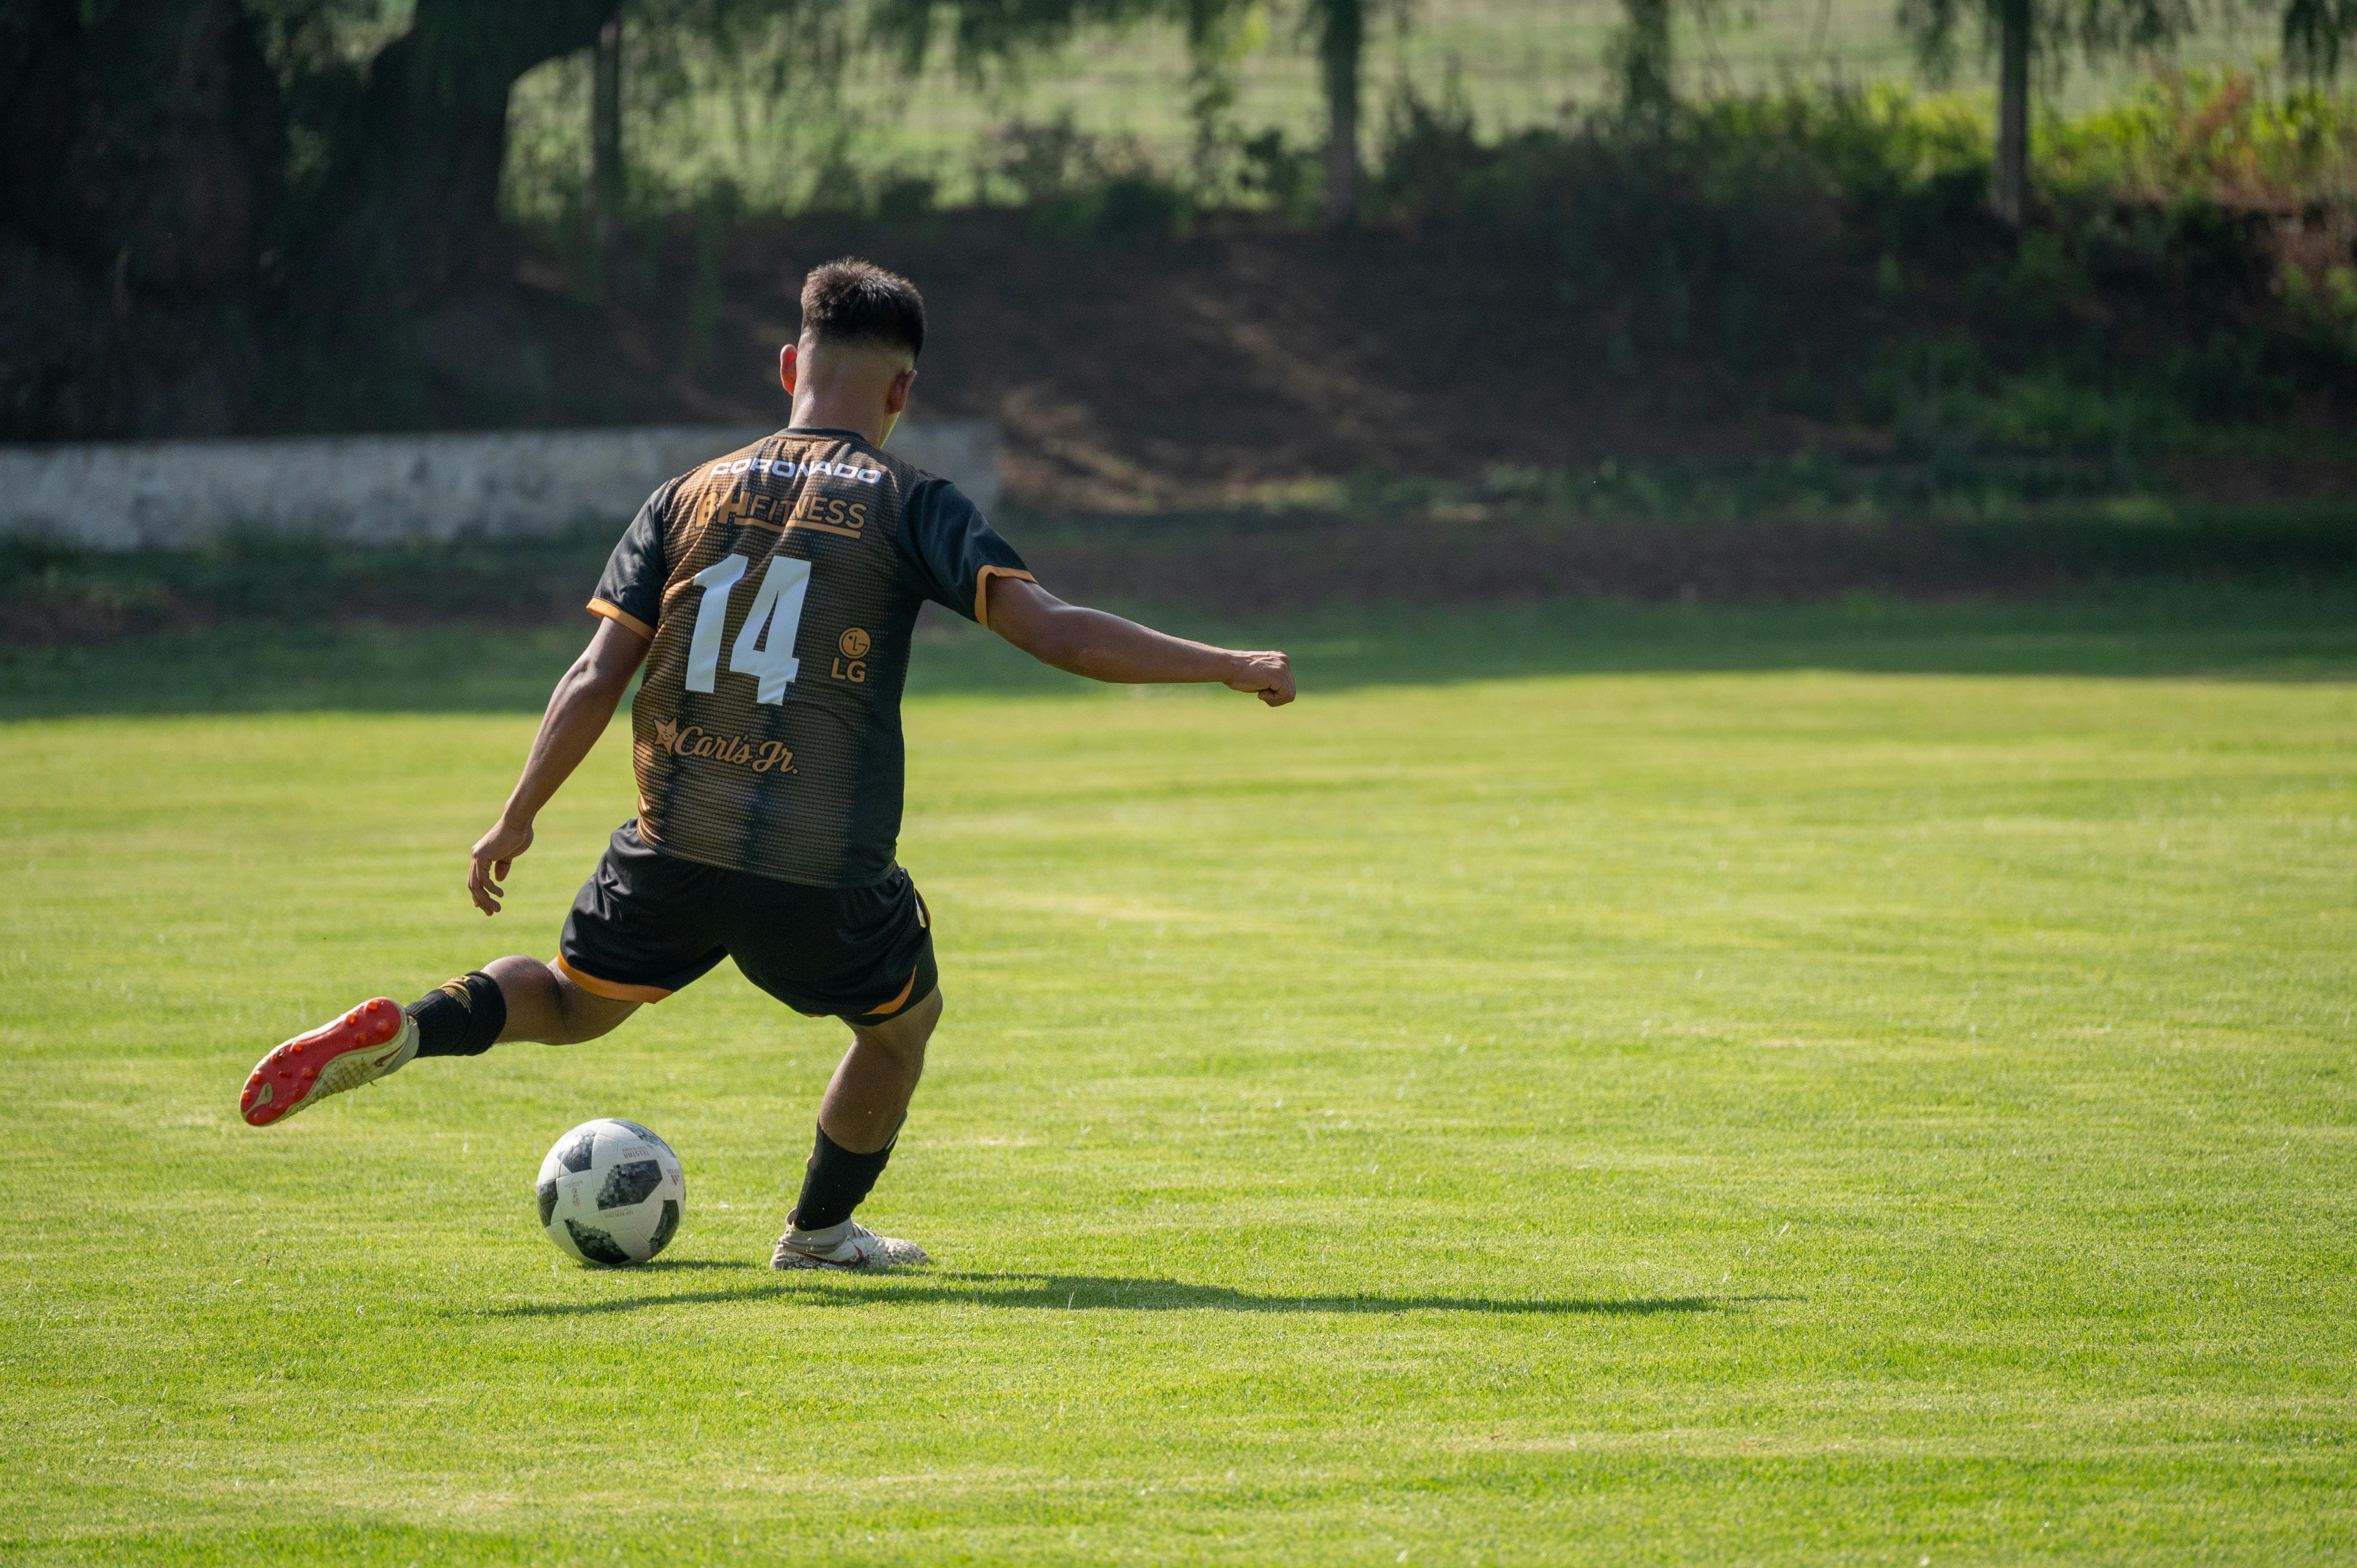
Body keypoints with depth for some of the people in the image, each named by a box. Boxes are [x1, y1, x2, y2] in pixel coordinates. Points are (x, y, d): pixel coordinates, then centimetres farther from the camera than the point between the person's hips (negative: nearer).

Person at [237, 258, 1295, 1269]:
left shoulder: (690, 498, 7)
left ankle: (403, 1033, -2)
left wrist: (516, 819, 14)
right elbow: (1056, 632, -12)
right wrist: (1228, 667, -4)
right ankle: (820, 1232, 38)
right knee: (904, 1018, 26)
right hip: (827, 875, -3)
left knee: (573, 1004, 25)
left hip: (673, 850, 3)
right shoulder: (910, 508, -2)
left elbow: (595, 679, 4)